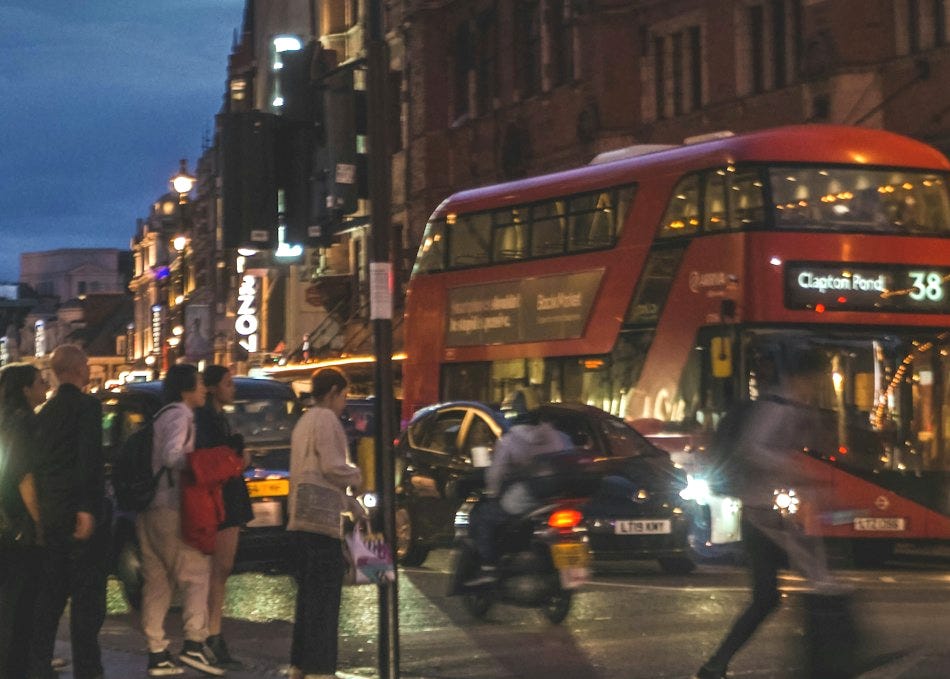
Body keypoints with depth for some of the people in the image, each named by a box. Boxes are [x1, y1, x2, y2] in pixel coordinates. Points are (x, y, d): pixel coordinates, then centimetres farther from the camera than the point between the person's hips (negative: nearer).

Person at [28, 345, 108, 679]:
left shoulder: (46, 411, 14)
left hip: (50, 513, 8)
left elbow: (39, 463, 16)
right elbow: (89, 459, -19)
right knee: (88, 593, -4)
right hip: (79, 510, -8)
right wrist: (86, 509, -21)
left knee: (51, 592, 12)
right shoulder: (87, 405, -10)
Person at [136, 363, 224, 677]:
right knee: (196, 571, -6)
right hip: (170, 507, -9)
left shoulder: (162, 416, 21)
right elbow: (172, 456, -21)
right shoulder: (179, 414, -8)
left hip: (149, 509, 9)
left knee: (157, 581, 8)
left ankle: (157, 654, 7)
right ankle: (194, 644, -14)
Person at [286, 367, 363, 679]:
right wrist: (359, 477, 1)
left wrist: (348, 502, 24)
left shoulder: (303, 422, 23)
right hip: (322, 516, -10)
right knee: (325, 595, -9)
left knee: (309, 592, 14)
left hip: (303, 517, 10)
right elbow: (332, 466, -16)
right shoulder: (326, 419, -8)